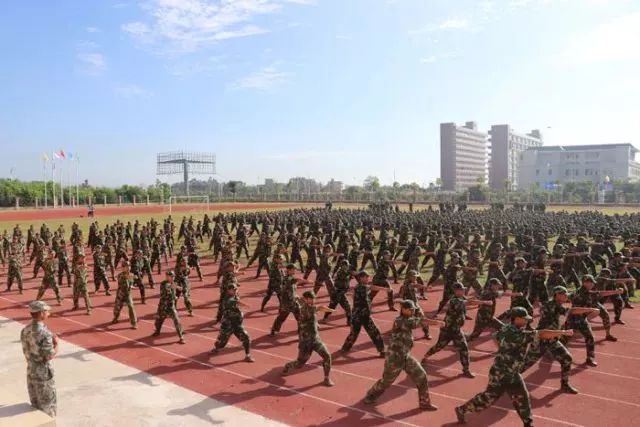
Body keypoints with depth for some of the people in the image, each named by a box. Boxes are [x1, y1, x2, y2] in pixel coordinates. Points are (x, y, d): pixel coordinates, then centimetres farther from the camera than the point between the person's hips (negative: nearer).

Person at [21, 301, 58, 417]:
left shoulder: (25, 330, -1)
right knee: (47, 405, 8)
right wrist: (56, 344, -7)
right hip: (44, 373, -7)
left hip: (30, 372, 7)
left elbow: (27, 352, 8)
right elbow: (49, 356, -23)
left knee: (35, 405, 20)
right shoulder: (45, 333, -26)